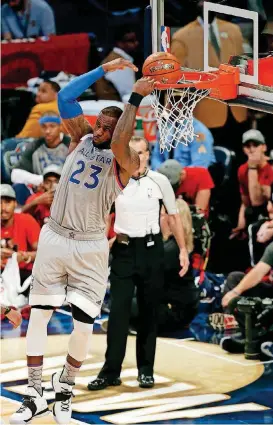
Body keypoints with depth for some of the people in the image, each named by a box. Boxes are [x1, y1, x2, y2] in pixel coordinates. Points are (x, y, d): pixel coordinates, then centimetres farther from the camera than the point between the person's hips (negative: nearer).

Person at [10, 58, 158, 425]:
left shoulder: (125, 162, -7)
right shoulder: (81, 138, 5)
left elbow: (119, 143, -31)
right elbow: (65, 97, -6)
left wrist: (135, 99, -28)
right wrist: (105, 69, -11)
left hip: (90, 247, -3)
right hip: (54, 237, 3)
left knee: (83, 324, -5)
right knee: (38, 314, 0)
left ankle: (64, 388, 18)